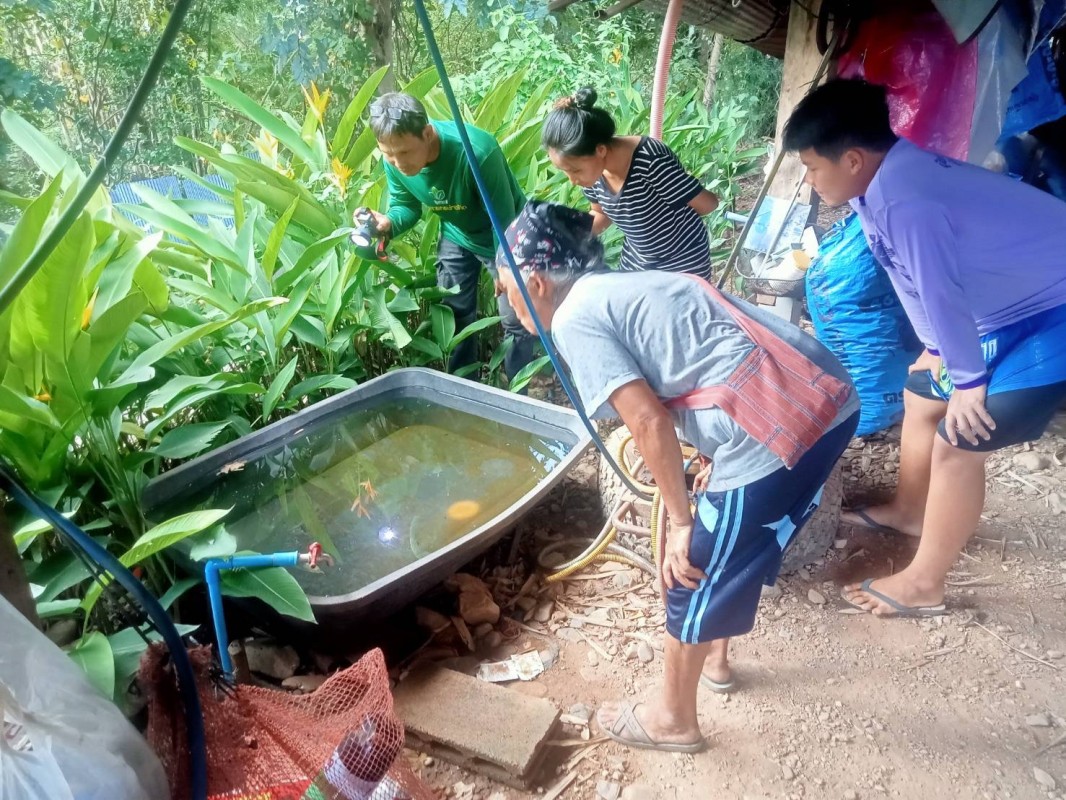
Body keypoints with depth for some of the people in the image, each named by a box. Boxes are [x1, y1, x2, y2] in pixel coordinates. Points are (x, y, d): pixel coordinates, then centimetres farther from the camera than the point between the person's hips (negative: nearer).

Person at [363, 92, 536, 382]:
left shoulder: (476, 153, -39)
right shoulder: (395, 162, -22)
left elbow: (504, 217, -27)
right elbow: (406, 204, -4)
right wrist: (388, 222, -28)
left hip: (504, 237, -5)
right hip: (456, 237, 6)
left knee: (514, 319, -2)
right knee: (454, 314, 12)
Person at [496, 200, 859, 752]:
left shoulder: (574, 320, -4)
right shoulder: (628, 286, 21)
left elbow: (648, 421, -13)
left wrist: (681, 521, -3)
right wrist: (717, 468, 26)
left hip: (775, 431, -9)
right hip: (831, 395, 9)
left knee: (697, 577, 12)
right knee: (729, 551, 29)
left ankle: (674, 719, 34)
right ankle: (714, 658, 51)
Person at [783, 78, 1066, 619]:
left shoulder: (904, 203, -34)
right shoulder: (892, 173, -2)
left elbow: (940, 296, -25)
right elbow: (931, 287, 6)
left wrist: (968, 380, -11)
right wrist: (939, 352, 14)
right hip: (1011, 303, 10)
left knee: (958, 442, -6)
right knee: (922, 393, 18)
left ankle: (923, 585, 10)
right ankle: (908, 511, 40)